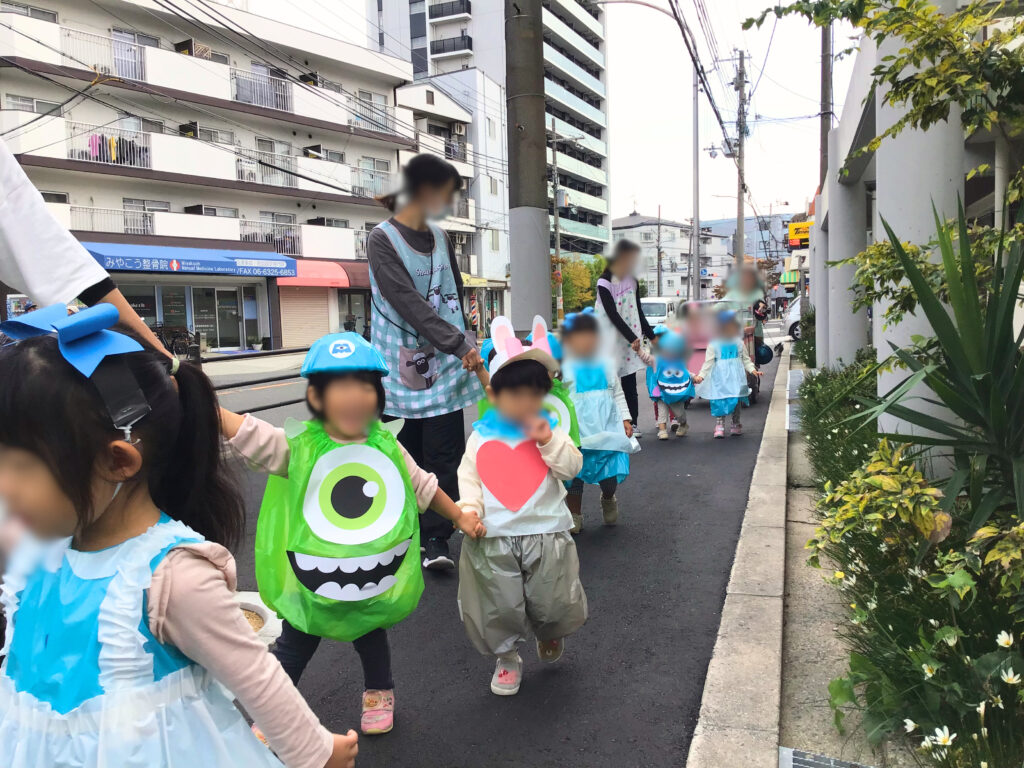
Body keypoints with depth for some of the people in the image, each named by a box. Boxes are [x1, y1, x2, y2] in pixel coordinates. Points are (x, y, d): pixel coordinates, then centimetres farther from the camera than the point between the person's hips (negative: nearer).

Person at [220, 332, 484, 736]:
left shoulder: (385, 445, -7)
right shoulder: (298, 446, -18)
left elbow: (423, 485, 6)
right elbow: (245, 432, -30)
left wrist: (459, 516, 13)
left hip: (375, 577, 3)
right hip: (313, 581, -2)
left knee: (371, 637, 25)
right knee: (293, 648, 14)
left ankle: (379, 692, 52)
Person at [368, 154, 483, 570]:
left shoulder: (439, 237, 13)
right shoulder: (382, 239, -6)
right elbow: (407, 302, -17)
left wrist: (465, 345, 12)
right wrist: (458, 344, -22)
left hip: (446, 362, 5)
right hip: (406, 361, -4)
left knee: (444, 451, -3)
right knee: (409, 454, 4)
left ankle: (436, 540, 1)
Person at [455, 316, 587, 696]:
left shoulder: (549, 431, 1)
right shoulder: (481, 436, 1)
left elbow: (572, 467, -8)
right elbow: (468, 476, 4)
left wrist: (547, 440, -20)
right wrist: (469, 508, -12)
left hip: (546, 534, 0)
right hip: (492, 538, 0)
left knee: (556, 606, 9)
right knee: (499, 608, 9)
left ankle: (549, 633, 46)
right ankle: (507, 658, 37)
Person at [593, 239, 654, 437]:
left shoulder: (632, 281, 8)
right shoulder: (604, 282, -11)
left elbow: (638, 312, 15)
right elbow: (613, 315, -17)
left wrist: (651, 336, 12)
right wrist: (632, 338, -21)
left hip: (631, 339, 5)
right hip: (610, 339, -5)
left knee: (629, 383, 6)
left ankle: (632, 423, 12)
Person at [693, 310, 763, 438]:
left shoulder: (738, 342, 7)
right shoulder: (714, 344, -1)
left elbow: (746, 359, 13)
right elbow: (708, 361, -1)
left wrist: (753, 370, 0)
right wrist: (701, 375, -9)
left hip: (735, 375, 2)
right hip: (720, 376, -2)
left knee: (736, 399, 5)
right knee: (719, 399, -6)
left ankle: (736, 425, 19)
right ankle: (719, 425, 3)